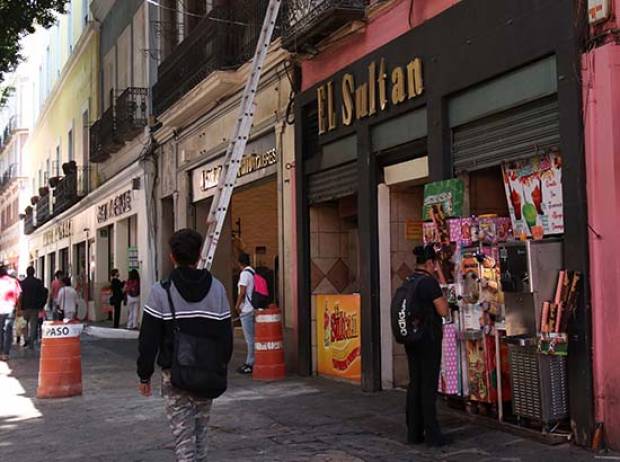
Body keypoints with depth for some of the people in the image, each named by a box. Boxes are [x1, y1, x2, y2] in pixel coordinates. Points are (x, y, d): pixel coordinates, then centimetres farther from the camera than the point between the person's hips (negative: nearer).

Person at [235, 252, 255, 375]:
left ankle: (250, 364, -2)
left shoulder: (244, 273, -13)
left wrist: (237, 306, -6)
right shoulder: (253, 272, 13)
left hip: (246, 310, -9)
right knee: (250, 338, 13)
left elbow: (242, 292, -17)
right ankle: (249, 362, 20)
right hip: (251, 308, 9)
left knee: (250, 338, -5)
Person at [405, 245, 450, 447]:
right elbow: (443, 311, -13)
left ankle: (414, 433, 15)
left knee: (414, 384, 10)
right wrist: (444, 297, 3)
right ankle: (432, 434, 2)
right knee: (429, 385, -3)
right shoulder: (430, 282, -14)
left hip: (411, 339, 7)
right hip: (428, 338, -7)